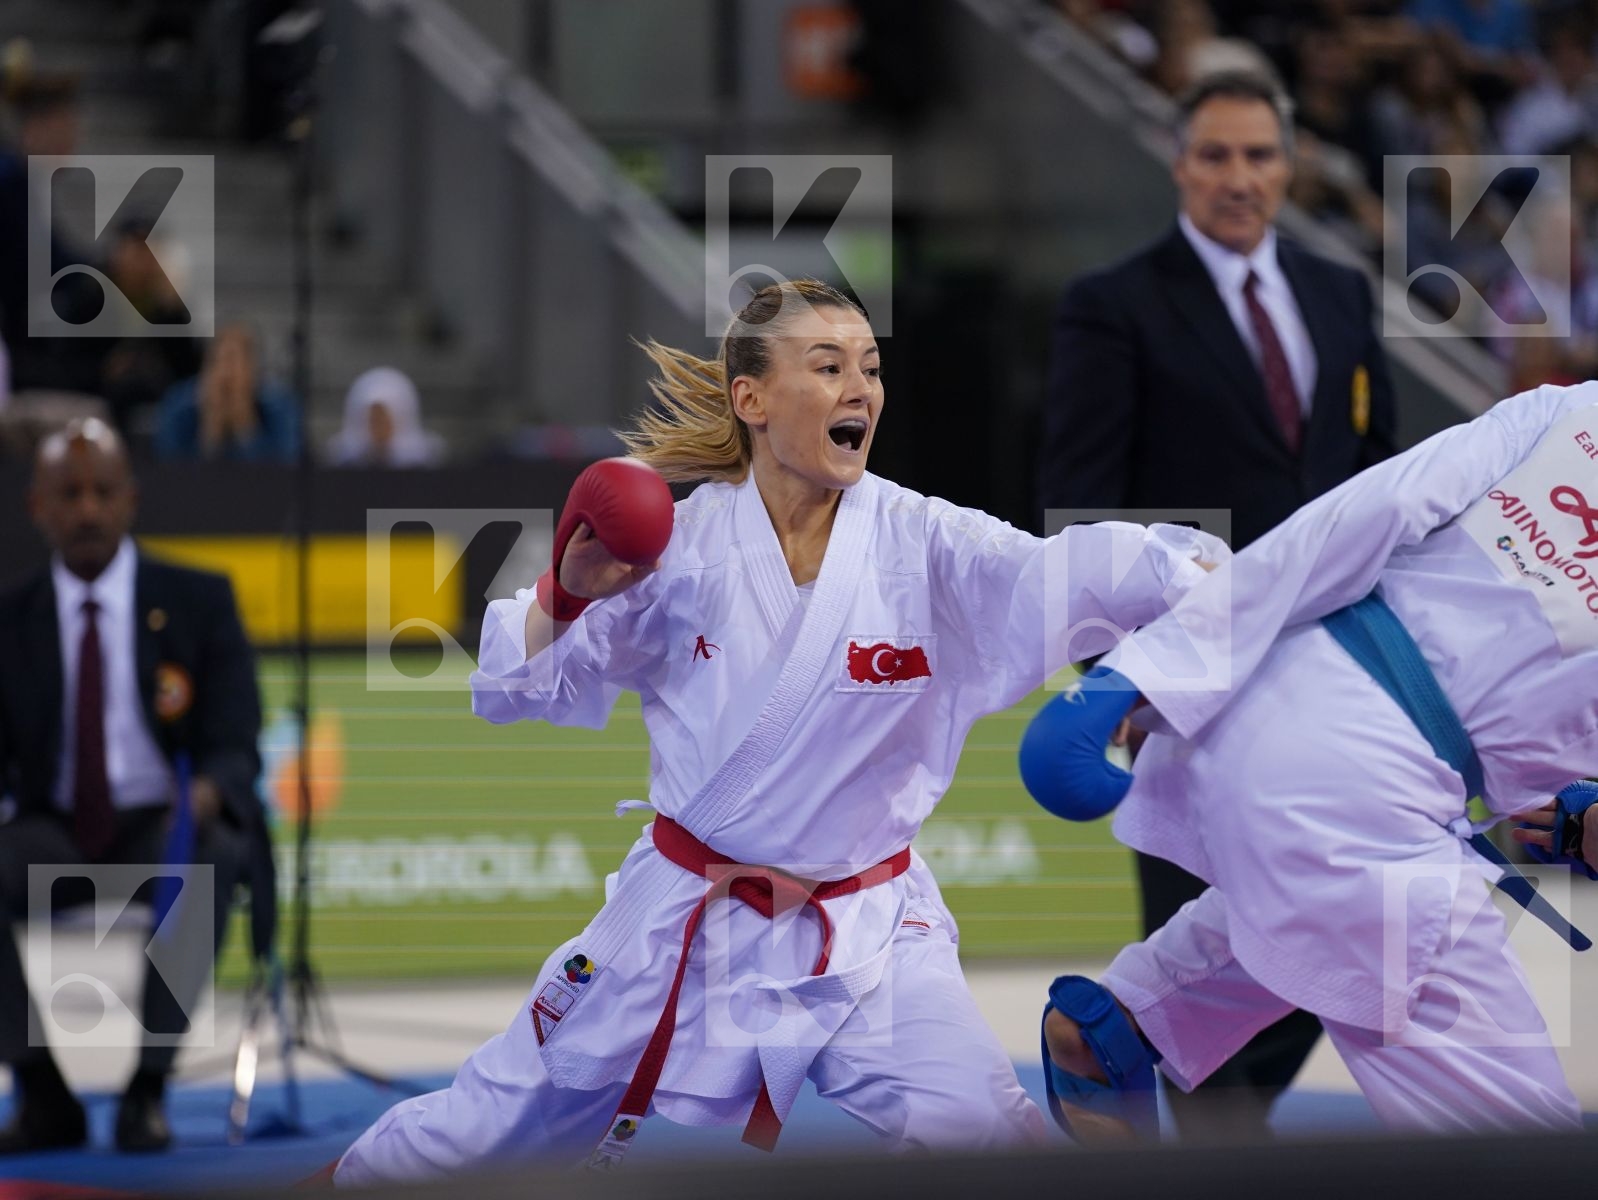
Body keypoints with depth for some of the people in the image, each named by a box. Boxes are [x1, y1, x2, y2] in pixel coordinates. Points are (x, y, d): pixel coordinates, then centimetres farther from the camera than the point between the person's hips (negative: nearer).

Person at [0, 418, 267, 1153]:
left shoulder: (198, 602, 1)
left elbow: (235, 748, -6)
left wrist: (207, 792, -31)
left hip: (165, 824, -2)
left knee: (212, 856, -38)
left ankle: (147, 1090, -28)